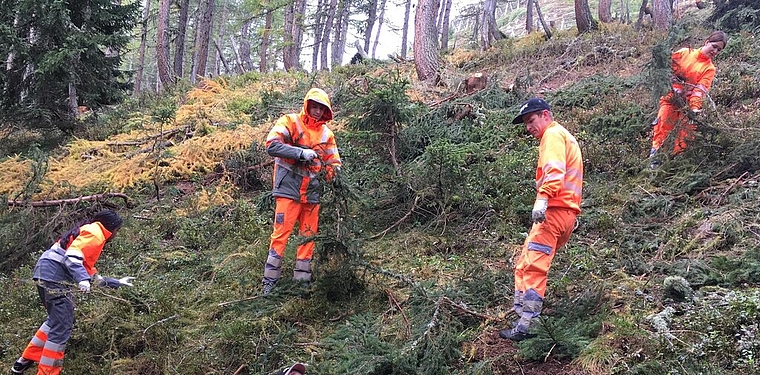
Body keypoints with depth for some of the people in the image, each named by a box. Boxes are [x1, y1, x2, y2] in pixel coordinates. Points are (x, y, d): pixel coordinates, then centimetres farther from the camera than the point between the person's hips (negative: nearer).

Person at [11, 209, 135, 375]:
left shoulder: (90, 232, 27)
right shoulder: (94, 232, -4)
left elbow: (89, 270, 30)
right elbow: (72, 256, -20)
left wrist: (116, 282, 32)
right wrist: (83, 279, -32)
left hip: (46, 275, 10)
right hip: (56, 278, -10)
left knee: (56, 321, 23)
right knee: (62, 327, -6)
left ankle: (25, 361, 30)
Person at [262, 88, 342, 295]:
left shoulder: (326, 133, 13)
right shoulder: (290, 122, -3)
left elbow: (334, 162, 14)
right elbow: (272, 145, -16)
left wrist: (333, 169, -11)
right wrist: (301, 152, -24)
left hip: (312, 191, 6)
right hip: (289, 187, -6)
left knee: (309, 236, 8)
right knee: (282, 233, -9)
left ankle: (302, 279, 16)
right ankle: (270, 280, -4)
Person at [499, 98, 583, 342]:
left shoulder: (553, 134, -2)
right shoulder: (565, 137, 31)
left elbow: (555, 170, -21)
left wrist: (543, 199, -34)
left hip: (553, 211, -11)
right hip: (566, 212, 11)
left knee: (533, 267, -17)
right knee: (524, 265, 12)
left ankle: (525, 327, -23)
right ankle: (522, 316, 11)